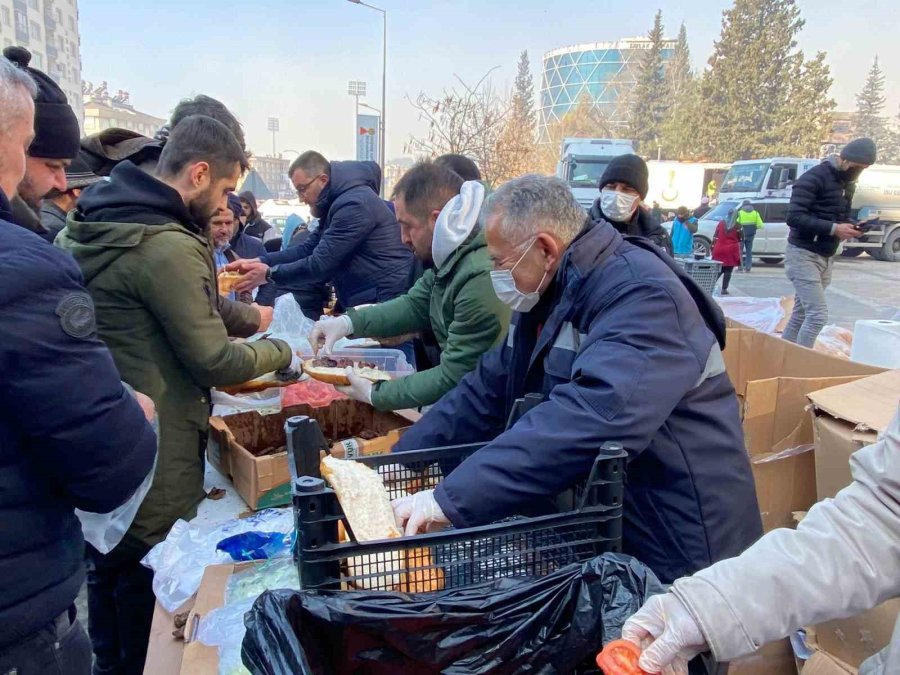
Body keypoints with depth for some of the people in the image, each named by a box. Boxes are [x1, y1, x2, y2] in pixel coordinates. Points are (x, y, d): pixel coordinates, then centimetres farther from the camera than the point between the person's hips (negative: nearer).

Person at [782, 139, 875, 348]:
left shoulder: (848, 184, 14)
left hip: (826, 258, 8)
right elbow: (794, 217, -22)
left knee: (801, 315, 11)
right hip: (803, 255, -8)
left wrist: (849, 226, -1)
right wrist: (833, 228, -26)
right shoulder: (814, 178, -14)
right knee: (818, 314, -14)